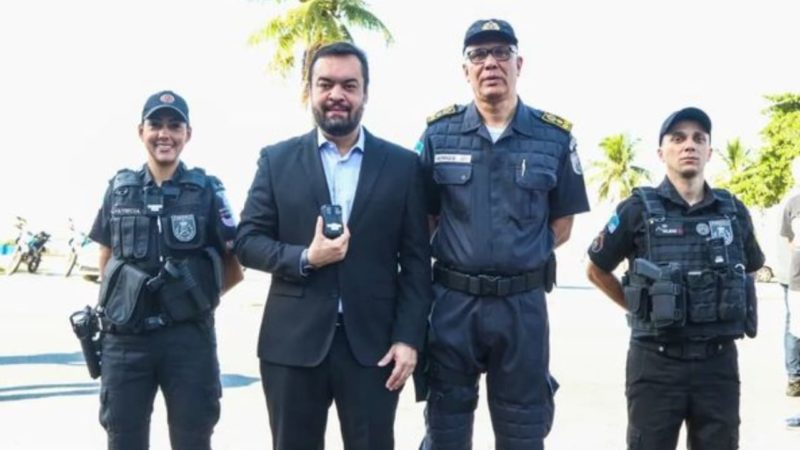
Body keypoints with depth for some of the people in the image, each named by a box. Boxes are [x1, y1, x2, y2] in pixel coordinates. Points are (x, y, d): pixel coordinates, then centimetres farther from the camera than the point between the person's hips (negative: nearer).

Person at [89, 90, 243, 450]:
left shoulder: (207, 191, 1)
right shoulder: (119, 189, 8)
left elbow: (233, 270, 6)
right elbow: (106, 261, 17)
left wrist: (191, 297, 2)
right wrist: (123, 302, 6)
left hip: (189, 337, -2)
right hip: (124, 338, 2)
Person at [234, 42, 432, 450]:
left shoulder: (402, 165, 5)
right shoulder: (277, 160, 6)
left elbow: (416, 260, 3)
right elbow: (247, 241, 3)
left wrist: (409, 337, -5)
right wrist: (304, 258, -14)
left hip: (372, 343, 0)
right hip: (293, 342, 1)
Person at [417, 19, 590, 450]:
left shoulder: (555, 138, 1)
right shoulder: (438, 133, 2)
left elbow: (561, 226, 7)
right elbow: (423, 220, 7)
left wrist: (520, 257, 0)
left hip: (523, 304, 0)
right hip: (452, 302, 0)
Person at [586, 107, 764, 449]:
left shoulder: (734, 211, 6)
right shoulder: (639, 209, -4)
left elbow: (750, 268, 24)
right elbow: (596, 270, 7)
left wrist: (723, 309, 11)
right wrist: (640, 308, 4)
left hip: (719, 363, 3)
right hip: (657, 363, -3)